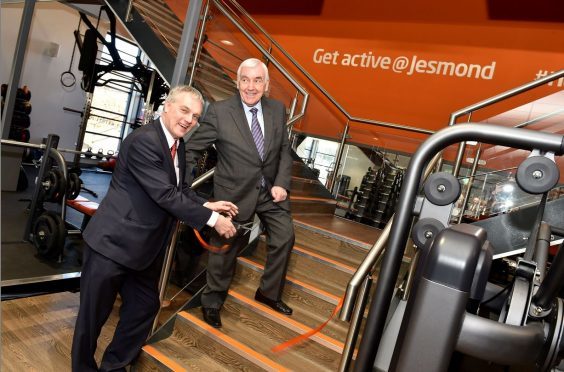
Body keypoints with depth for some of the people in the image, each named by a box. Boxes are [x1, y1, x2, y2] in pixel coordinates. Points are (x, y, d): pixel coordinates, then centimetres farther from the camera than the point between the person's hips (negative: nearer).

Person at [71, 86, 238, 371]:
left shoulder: (178, 145, 7)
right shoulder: (144, 140, -22)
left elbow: (180, 189, 12)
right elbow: (166, 195, -26)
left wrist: (207, 205, -4)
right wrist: (212, 219, -22)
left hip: (145, 248, 9)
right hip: (113, 243, -9)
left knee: (144, 308, 19)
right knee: (93, 316, 9)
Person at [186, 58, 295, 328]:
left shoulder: (277, 110, -1)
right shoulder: (219, 112, -14)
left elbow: (284, 151, 5)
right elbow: (192, 150, -10)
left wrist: (281, 183, -8)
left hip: (271, 189, 5)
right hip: (235, 192, -4)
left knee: (284, 237, 9)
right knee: (226, 246, 9)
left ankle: (269, 293, 34)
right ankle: (211, 302, 35)